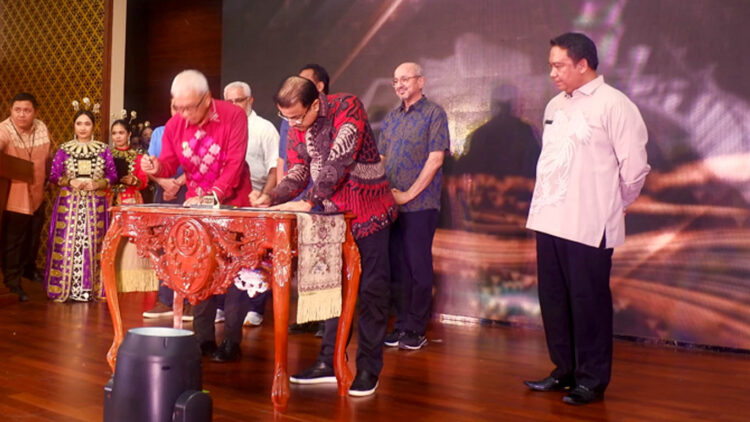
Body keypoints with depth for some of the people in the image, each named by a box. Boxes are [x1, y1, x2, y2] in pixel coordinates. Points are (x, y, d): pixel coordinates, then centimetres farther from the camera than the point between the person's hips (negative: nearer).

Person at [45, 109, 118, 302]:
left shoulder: (103, 149, 5)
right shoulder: (64, 149, 5)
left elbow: (113, 176, 4)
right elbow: (53, 175, 4)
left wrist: (97, 184, -12)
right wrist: (70, 182, -12)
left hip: (95, 204, 0)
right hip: (69, 203, 0)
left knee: (92, 244, -2)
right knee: (68, 243, -4)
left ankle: (89, 289, 3)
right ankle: (65, 288, 3)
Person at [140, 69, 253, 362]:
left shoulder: (233, 116, -17)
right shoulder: (175, 125, -4)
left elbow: (234, 165, -21)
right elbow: (169, 165, 1)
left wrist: (211, 197, -30)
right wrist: (157, 167, -22)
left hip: (232, 204, -5)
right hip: (196, 205, 5)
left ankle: (231, 342, 5)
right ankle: (203, 338, 19)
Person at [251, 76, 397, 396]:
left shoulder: (347, 108, -17)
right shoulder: (296, 127, 4)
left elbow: (338, 160, -26)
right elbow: (297, 171, 5)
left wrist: (311, 202, -26)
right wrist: (272, 198, -13)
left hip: (368, 211, -6)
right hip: (332, 214, 6)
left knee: (371, 289, 0)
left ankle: (368, 369, 9)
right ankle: (330, 362, 20)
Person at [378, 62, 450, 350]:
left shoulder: (433, 113, -3)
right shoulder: (391, 117, 15)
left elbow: (435, 158, -11)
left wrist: (408, 194, -13)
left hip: (420, 205, -6)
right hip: (390, 204, 6)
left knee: (418, 267, 0)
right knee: (396, 267, 9)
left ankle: (416, 330, 8)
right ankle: (401, 324, 19)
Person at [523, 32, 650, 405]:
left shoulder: (613, 105, -9)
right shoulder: (555, 106, 13)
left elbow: (634, 166, -8)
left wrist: (615, 205, 4)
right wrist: (545, 203, 13)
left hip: (589, 225, -7)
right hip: (549, 219, 7)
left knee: (588, 302, 3)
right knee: (553, 299, 13)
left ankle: (592, 380, 17)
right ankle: (564, 370, 29)